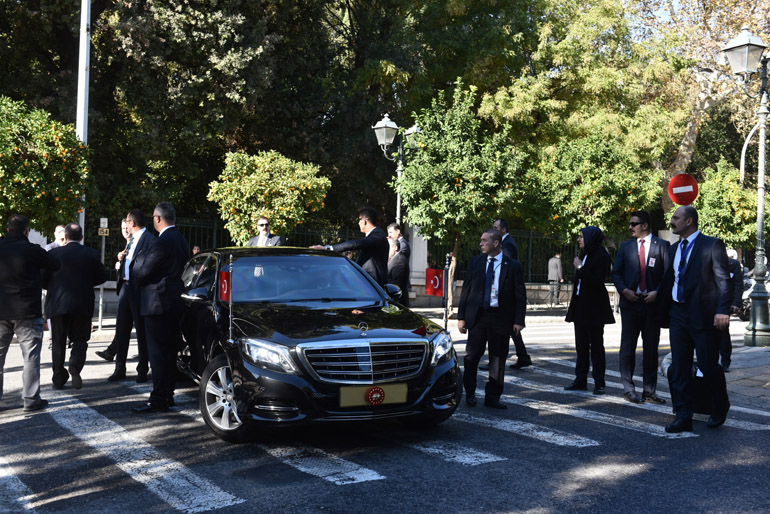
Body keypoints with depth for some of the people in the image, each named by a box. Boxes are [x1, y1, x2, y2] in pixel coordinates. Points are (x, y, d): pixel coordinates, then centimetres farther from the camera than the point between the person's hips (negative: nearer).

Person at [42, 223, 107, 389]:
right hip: (83, 304, 0)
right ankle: (75, 369, -13)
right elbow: (102, 277, 3)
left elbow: (43, 278, -5)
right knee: (80, 339, 10)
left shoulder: (55, 253, -6)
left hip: (57, 304, 0)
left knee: (58, 342, 10)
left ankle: (59, 378, 13)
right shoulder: (91, 254, -3)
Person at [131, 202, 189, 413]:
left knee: (157, 352, -5)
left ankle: (158, 400, -2)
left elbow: (143, 271, -16)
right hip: (175, 301, 10)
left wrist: (135, 281, 6)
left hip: (158, 302, -10)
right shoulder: (181, 240, 12)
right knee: (169, 351, 15)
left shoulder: (162, 242, -18)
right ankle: (167, 395, 23)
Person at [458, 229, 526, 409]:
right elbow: (466, 290, 7)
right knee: (472, 356, 4)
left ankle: (492, 397, 17)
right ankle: (470, 393, 20)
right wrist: (461, 317, 2)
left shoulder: (513, 266, -1)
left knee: (498, 360, 5)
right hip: (477, 316, 1)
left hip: (500, 318, -1)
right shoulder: (476, 262, 6)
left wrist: (518, 320, -7)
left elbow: (520, 295, 1)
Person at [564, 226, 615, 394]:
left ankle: (599, 383, 5)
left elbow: (596, 281, -21)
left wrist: (580, 268, -15)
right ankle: (581, 380, 17)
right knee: (581, 345, 11)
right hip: (580, 306, 8)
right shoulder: (584, 254, 13)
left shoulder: (601, 256, -13)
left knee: (596, 345, -1)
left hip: (594, 307, -8)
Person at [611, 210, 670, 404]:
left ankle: (649, 390, 13)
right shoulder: (625, 247, 10)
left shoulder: (661, 245, 3)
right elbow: (616, 273, 10)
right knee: (627, 346, 1)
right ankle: (628, 389, 8)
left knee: (651, 348, 6)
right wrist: (624, 290, -6)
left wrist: (658, 292, -13)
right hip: (630, 302, 1)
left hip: (652, 302, -1)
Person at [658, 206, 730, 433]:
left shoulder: (712, 245, -5)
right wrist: (662, 310, 12)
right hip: (678, 314, 6)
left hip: (704, 316, -6)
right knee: (679, 368, 3)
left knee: (708, 366, 2)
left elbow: (723, 280, -10)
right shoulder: (674, 249, 16)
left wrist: (723, 310, -19)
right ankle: (683, 417, 7)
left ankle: (720, 409, 27)